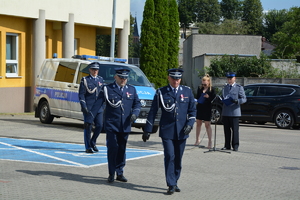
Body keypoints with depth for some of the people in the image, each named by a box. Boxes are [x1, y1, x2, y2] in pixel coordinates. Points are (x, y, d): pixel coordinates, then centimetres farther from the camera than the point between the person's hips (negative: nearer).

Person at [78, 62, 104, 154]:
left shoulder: (100, 79, 14)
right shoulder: (85, 80, 0)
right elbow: (81, 94, -4)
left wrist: (103, 105, 14)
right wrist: (84, 106, -13)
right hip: (88, 108, -4)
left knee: (99, 125, -1)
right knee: (88, 127, -1)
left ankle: (93, 142, 21)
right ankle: (88, 147, 8)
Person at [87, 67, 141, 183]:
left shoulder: (131, 90, 12)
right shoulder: (107, 89, 2)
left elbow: (137, 104, 14)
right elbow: (97, 104, -2)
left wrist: (134, 113, -7)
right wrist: (89, 118, -8)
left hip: (125, 126, 3)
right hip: (111, 125, -3)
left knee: (122, 149, 8)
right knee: (112, 148, -6)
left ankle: (120, 173, 18)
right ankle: (111, 174, 4)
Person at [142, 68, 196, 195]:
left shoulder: (187, 92, 7)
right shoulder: (161, 92, 1)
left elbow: (192, 110, 10)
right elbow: (153, 112, 2)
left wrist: (190, 124, -7)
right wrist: (147, 130, 0)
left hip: (181, 132, 3)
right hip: (167, 131, -2)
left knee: (178, 158, 8)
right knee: (169, 157, -10)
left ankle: (174, 182, 21)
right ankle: (171, 185, -6)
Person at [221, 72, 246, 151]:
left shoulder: (239, 87, 2)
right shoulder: (225, 88, 19)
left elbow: (244, 99, -2)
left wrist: (237, 101, -20)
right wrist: (221, 100, 3)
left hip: (234, 112, -5)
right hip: (225, 112, 5)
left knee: (235, 130, -3)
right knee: (226, 130, 7)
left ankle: (235, 146, 3)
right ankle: (227, 145, 13)